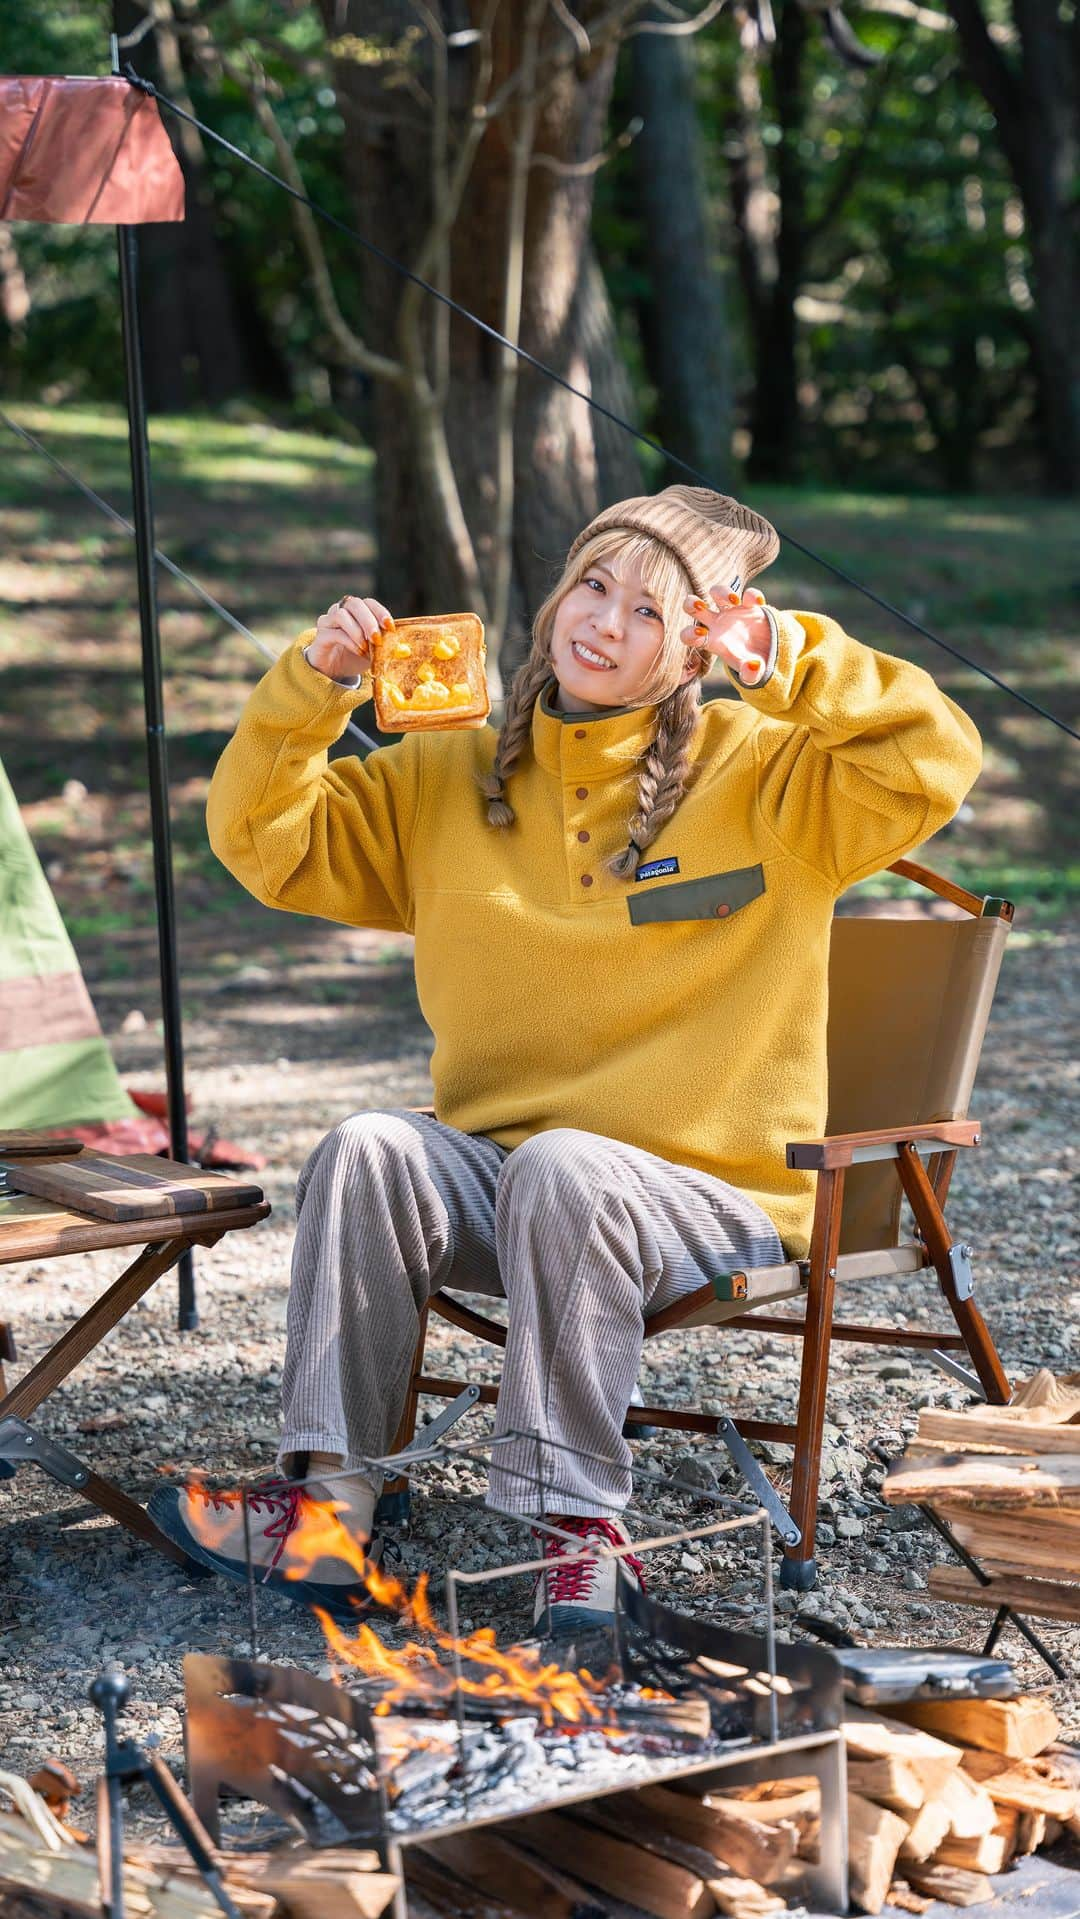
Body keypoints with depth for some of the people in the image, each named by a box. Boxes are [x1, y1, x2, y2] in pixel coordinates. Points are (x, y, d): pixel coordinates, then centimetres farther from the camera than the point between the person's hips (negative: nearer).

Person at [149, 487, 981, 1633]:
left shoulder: (758, 778, -1)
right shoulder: (447, 784, 10)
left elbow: (931, 760, -14)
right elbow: (267, 840, 10)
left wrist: (784, 662, -18)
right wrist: (311, 688, -4)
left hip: (707, 1197, -3)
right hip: (490, 1180, 4)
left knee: (562, 1168, -35)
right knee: (369, 1150, -26)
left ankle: (576, 1522, -25)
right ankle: (328, 1505, -24)